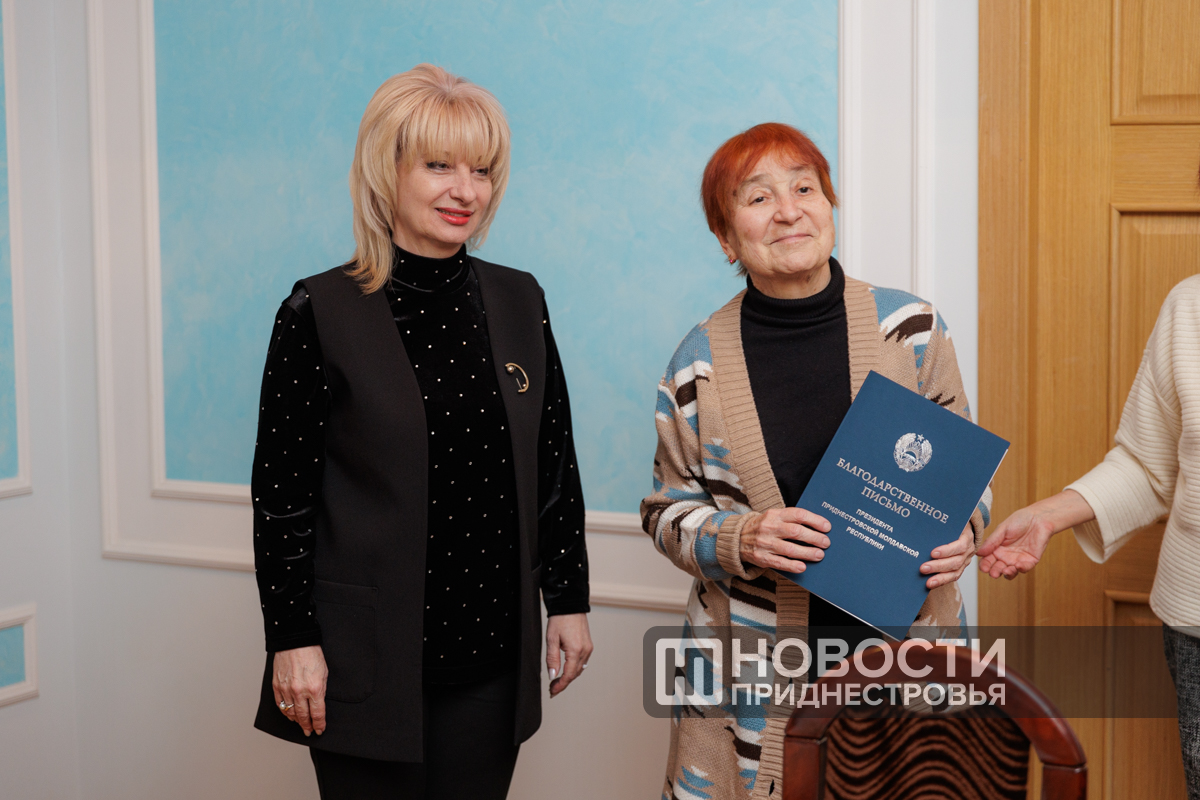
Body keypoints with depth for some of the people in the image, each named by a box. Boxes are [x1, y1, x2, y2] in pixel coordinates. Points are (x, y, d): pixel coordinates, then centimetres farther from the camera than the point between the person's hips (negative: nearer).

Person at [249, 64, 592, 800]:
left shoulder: (519, 301, 6)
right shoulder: (321, 313, -7)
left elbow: (555, 464, 11)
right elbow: (281, 492, -7)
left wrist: (569, 600, 10)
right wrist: (292, 639, -9)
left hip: (493, 651, 4)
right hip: (368, 656, -4)